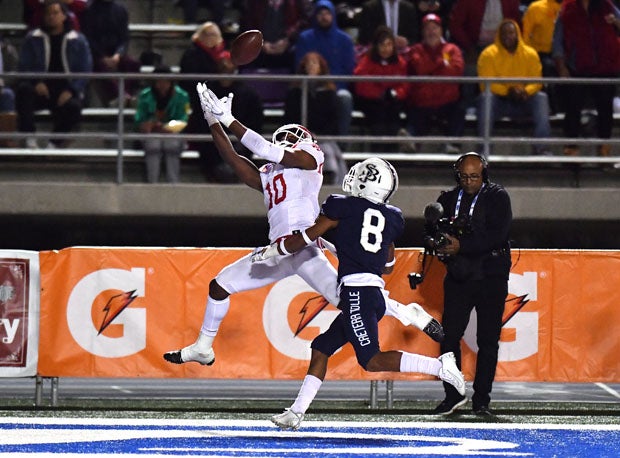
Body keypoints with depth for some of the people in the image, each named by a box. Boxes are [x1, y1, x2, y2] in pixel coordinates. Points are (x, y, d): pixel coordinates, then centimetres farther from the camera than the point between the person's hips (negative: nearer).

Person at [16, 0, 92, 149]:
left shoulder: (78, 40, 7)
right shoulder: (33, 39, 10)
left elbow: (85, 70, 2)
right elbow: (24, 67, 6)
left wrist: (71, 91, -15)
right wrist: (37, 82, -16)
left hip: (66, 91, -1)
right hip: (41, 90, 1)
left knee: (73, 107, -36)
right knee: (23, 89, -32)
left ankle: (55, 142, -16)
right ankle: (29, 140, -32)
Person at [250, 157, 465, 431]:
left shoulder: (343, 207, 1)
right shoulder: (389, 218, 17)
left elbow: (305, 239, 6)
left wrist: (268, 252, 21)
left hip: (356, 291, -8)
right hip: (376, 294, 8)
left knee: (371, 361, -13)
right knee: (321, 348, 14)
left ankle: (438, 366, -21)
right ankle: (296, 413, 12)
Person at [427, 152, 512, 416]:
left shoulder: (497, 198, -2)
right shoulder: (448, 199, 10)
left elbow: (496, 235, -16)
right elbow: (431, 229, 6)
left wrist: (461, 245, -24)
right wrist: (435, 242, -18)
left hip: (490, 278, -3)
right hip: (458, 278, 3)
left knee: (488, 340, 0)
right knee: (449, 336, -3)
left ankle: (481, 399, 6)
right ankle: (453, 396, 9)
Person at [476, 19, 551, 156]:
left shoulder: (530, 54, 2)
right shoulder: (488, 54, -6)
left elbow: (537, 82, -2)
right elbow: (485, 85, -12)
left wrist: (525, 91, -26)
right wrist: (508, 91, -27)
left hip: (523, 102, 2)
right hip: (498, 101, -2)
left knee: (541, 97, -26)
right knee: (485, 97, -33)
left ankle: (541, 147, -34)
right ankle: (484, 147, -39)